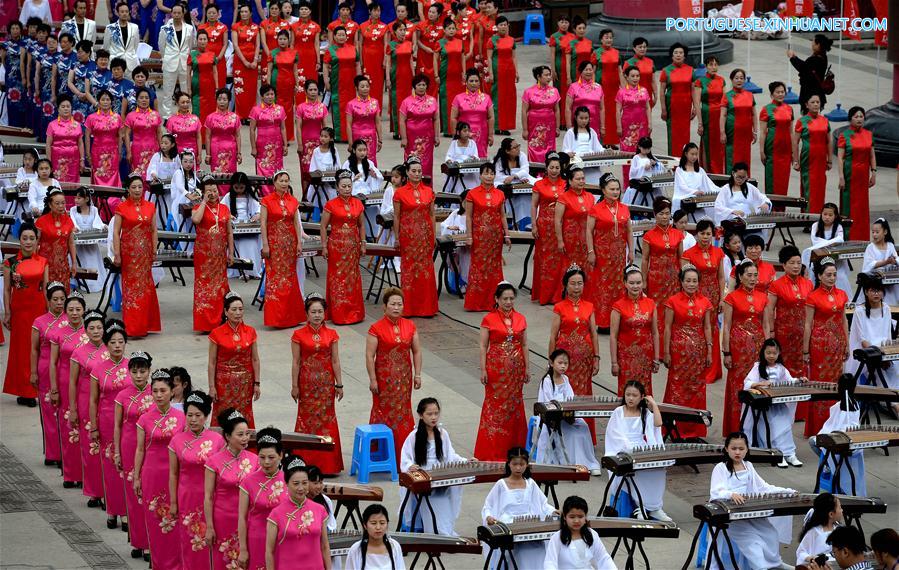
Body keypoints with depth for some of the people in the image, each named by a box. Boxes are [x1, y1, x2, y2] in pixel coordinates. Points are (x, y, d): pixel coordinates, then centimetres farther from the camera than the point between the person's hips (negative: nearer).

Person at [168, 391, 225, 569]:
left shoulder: (217, 440, -4)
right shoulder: (177, 441, -1)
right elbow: (173, 474, 3)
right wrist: (173, 502, 3)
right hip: (187, 497, 1)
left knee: (209, 539, 1)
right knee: (189, 541, 6)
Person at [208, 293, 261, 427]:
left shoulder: (250, 332, 1)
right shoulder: (217, 333, -7)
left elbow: (255, 360, 5)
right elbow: (212, 363, -3)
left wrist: (257, 383, 3)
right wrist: (212, 387, -5)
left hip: (245, 383, 2)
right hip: (224, 383, -2)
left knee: (244, 417, 4)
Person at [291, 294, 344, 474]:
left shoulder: (332, 335, 2)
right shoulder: (299, 335, -3)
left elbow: (335, 361, 4)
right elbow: (296, 362, -2)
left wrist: (339, 384, 3)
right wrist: (294, 385, -3)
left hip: (326, 381, 1)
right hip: (307, 382, -1)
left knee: (327, 419, 3)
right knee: (307, 418, 2)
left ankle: (327, 464, 8)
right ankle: (307, 463, 7)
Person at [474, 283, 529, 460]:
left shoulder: (521, 319, 6)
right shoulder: (489, 320, -5)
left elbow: (524, 345, 10)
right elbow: (483, 346, -4)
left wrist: (526, 369, 9)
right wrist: (483, 369, -9)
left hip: (516, 369, 4)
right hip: (496, 367, -4)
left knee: (514, 405, 8)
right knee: (494, 406, -3)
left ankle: (514, 444, 18)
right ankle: (491, 451, 0)